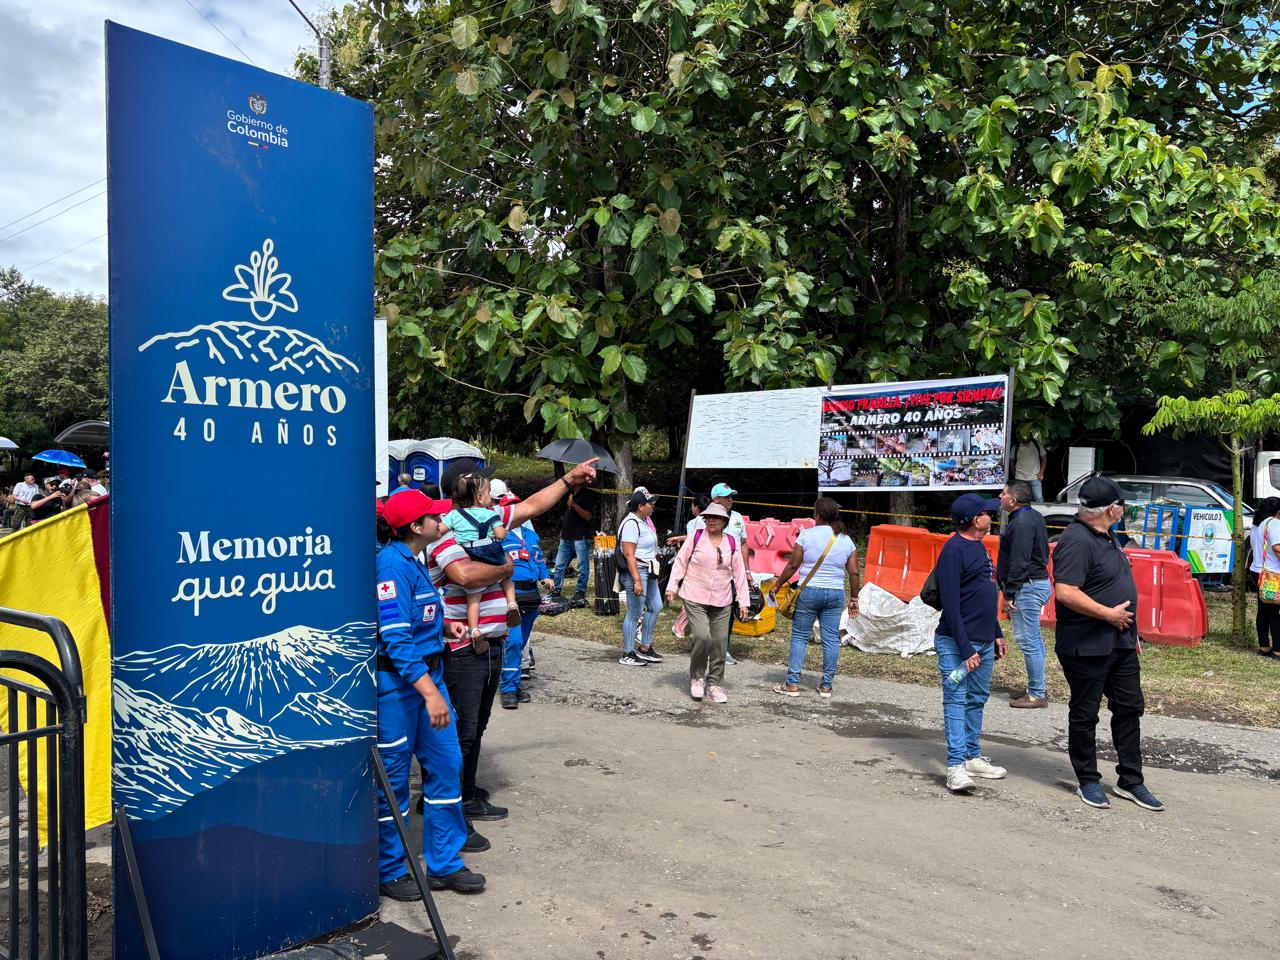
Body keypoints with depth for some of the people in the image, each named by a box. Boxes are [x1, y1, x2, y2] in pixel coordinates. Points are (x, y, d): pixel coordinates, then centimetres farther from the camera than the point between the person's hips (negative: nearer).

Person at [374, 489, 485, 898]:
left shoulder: (413, 563, 11)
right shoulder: (391, 566, -19)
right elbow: (395, 638, -25)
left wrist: (443, 624, 9)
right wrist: (430, 693, -30)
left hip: (429, 673, 10)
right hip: (397, 682, -9)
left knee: (446, 764, 12)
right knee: (393, 777, 5)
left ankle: (444, 863, 24)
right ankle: (389, 872, 22)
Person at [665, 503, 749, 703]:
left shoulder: (732, 544, 4)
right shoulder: (696, 537, -2)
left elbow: (739, 573, 8)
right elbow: (680, 562, 3)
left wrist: (743, 602, 6)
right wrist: (672, 587, -3)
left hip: (722, 602, 3)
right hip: (695, 598, -3)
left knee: (720, 643, 4)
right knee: (702, 638, -16)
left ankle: (715, 685, 20)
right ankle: (697, 677, 8)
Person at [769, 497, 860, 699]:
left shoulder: (807, 534, -6)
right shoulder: (846, 540, 5)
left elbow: (793, 565, -5)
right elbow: (854, 573, 4)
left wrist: (777, 585, 6)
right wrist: (854, 598, 14)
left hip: (809, 591, -3)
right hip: (836, 593, 3)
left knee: (800, 636, 6)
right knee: (831, 639, 8)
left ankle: (792, 684, 5)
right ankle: (826, 686, 13)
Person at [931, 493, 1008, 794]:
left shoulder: (980, 547, 14)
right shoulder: (954, 550, -15)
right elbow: (951, 605, -19)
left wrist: (996, 634, 19)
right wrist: (966, 649, -21)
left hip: (984, 642, 9)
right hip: (957, 643, -9)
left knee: (977, 700, 14)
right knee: (956, 700, -7)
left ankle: (973, 757, 24)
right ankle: (956, 765, -7)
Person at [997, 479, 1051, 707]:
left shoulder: (1021, 523, -19)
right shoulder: (1034, 517, 13)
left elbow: (1019, 563, -22)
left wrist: (1009, 593, -18)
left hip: (1027, 588, -11)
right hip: (1038, 583, 11)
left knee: (1028, 641, -5)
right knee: (1034, 639, 17)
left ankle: (1037, 694, 1)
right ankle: (1037, 688, 26)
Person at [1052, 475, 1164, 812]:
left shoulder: (1104, 536, 12)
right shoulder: (1076, 541, -21)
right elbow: (1065, 592, -29)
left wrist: (1129, 631, 22)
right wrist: (1109, 614, -21)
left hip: (1120, 642, 10)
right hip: (1086, 647, -10)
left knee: (1129, 709, 14)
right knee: (1084, 714, 5)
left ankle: (1131, 781, 25)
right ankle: (1088, 781, 19)